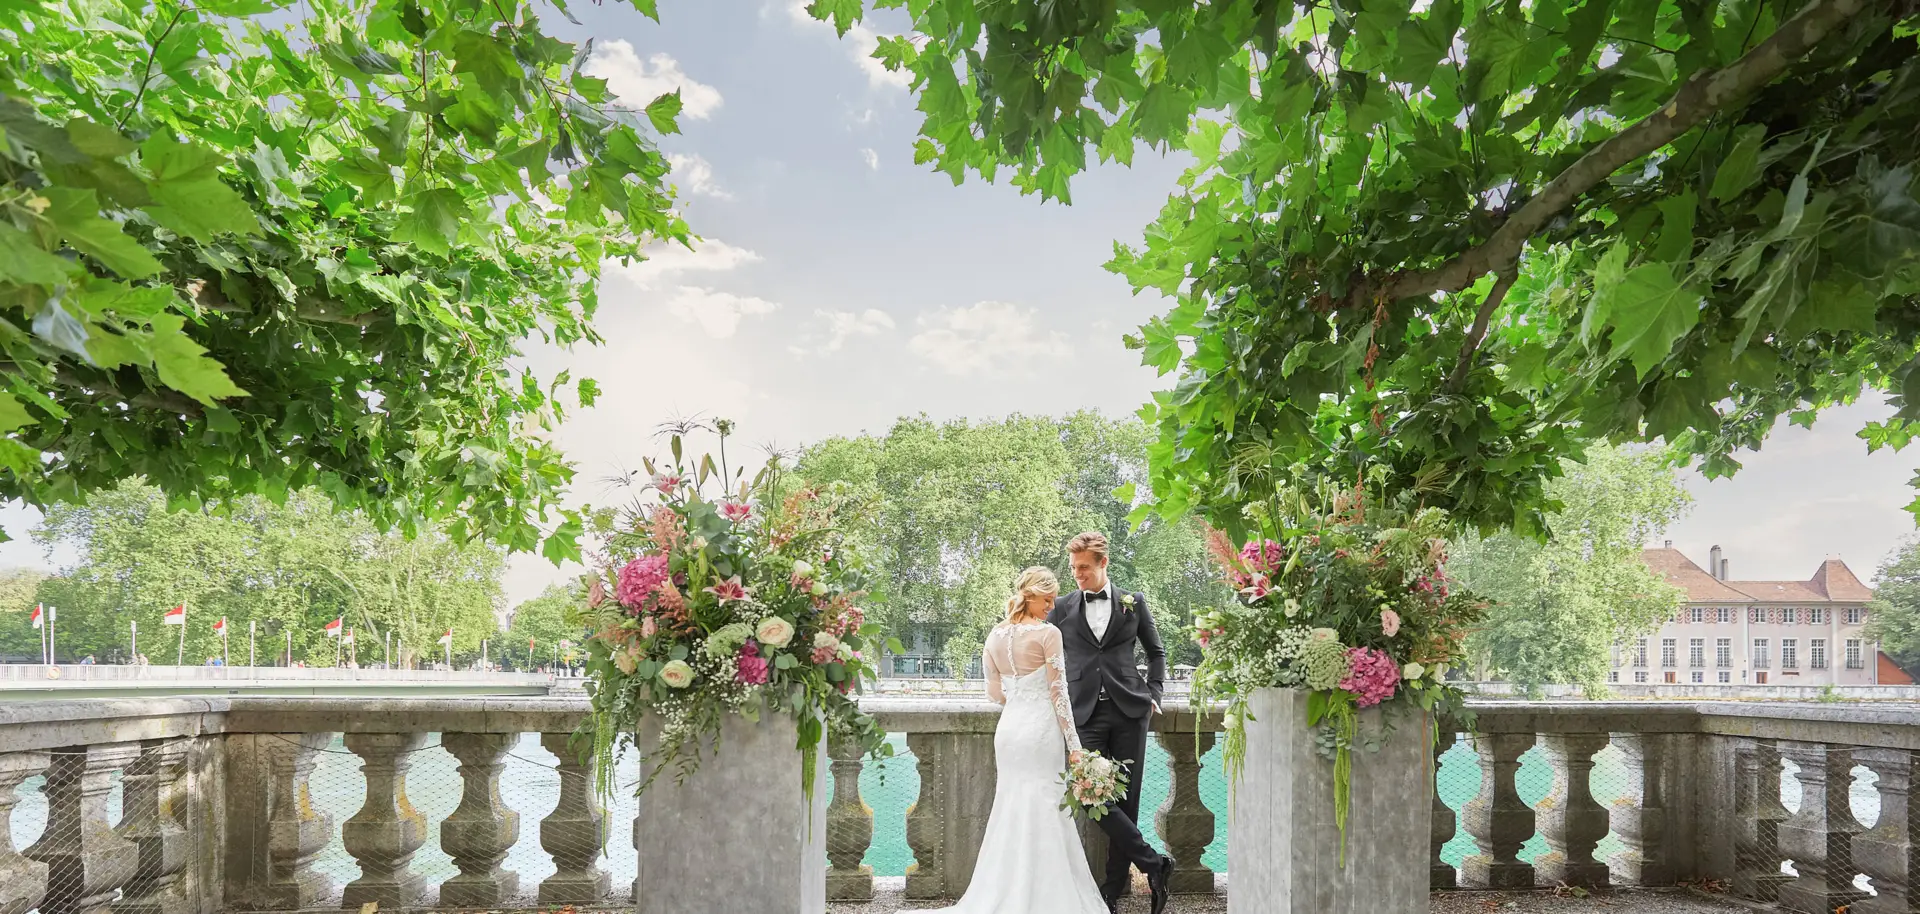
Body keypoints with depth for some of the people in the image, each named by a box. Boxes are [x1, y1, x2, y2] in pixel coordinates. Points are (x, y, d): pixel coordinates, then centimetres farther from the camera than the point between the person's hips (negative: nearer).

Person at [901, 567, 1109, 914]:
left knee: (1012, 812, 13)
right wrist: (1074, 745, -6)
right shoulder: (1048, 633, -10)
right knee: (1043, 813, 1)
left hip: (1008, 729, 6)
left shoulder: (995, 636, 8)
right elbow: (1059, 693, -10)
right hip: (1041, 730, -6)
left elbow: (994, 693, 12)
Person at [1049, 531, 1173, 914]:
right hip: (1085, 713, 0)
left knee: (1124, 799, 1)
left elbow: (1156, 652, 19)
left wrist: (1154, 692, 8)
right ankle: (1153, 863, 1)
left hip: (1128, 711, 0)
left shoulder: (1133, 603, 9)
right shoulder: (1062, 608, 9)